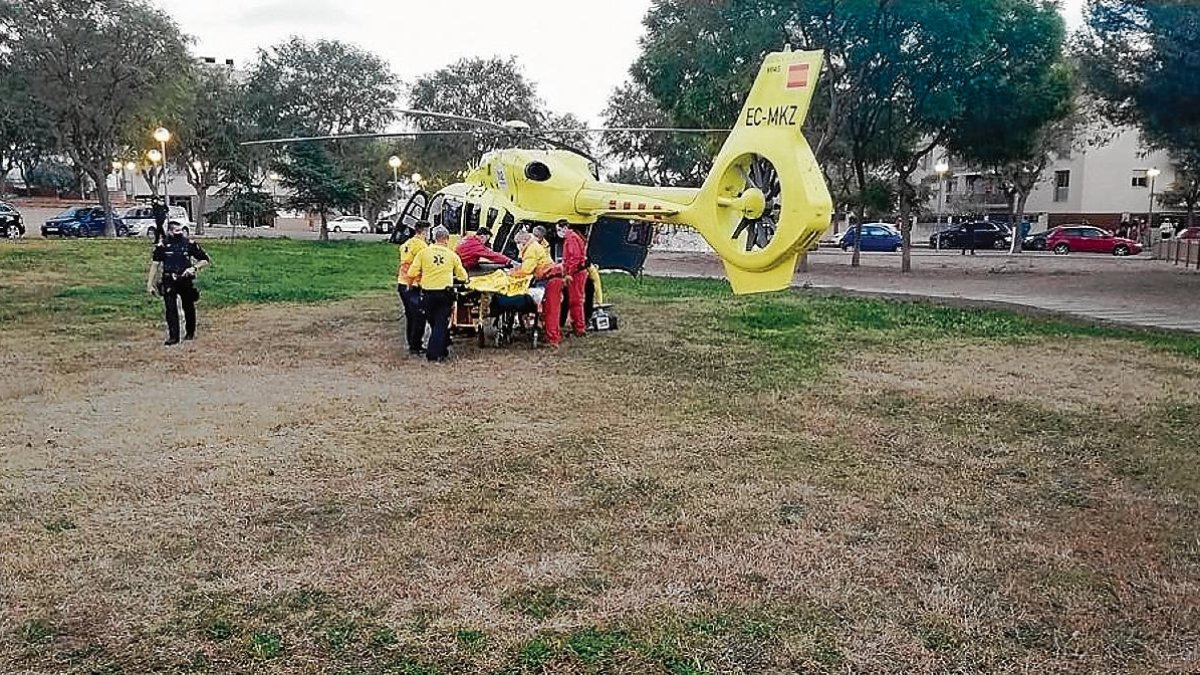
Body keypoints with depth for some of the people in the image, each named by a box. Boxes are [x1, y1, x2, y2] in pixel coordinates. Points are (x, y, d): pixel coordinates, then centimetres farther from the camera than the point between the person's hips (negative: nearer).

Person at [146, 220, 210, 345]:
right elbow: (154, 264, 3)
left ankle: (190, 333, 31)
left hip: (186, 280, 1)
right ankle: (173, 336, -5)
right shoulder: (162, 246, 0)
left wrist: (194, 268, -13)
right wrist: (150, 284, -1)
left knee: (188, 308, 12)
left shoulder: (190, 244, -1)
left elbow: (205, 260, 5)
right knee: (171, 309, -8)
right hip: (169, 282, -1)